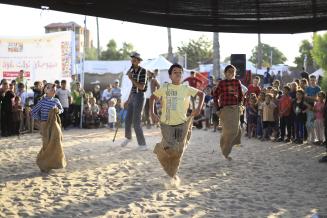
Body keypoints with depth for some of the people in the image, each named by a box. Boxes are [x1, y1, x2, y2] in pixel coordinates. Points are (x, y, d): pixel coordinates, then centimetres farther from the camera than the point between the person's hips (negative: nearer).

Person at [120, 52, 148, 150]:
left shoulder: (143, 71, -14)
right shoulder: (132, 71, 11)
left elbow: (142, 87, -19)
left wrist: (131, 79, -21)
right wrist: (128, 99, 19)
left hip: (139, 97, -8)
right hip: (132, 97, 8)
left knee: (136, 122, -10)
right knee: (127, 120, 16)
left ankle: (142, 144, -1)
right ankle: (128, 137, 40)